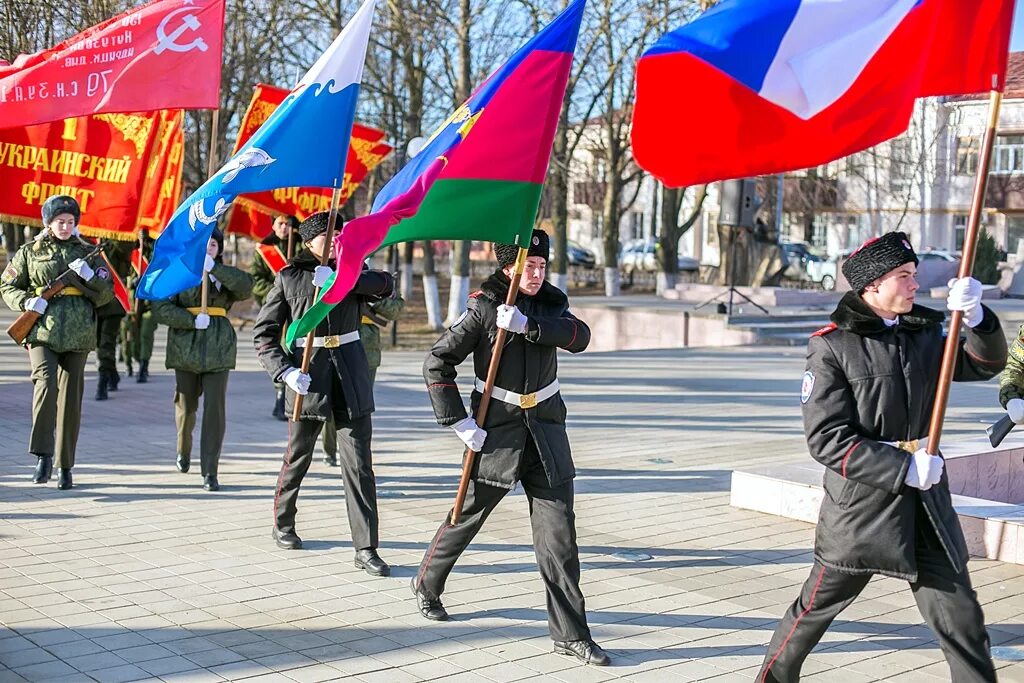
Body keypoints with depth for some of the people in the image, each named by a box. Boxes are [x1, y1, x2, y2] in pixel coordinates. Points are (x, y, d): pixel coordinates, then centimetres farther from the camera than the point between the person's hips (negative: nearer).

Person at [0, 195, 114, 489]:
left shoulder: (87, 253, 11)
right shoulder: (30, 252, 8)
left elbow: (106, 294, 8)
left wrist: (88, 276, -11)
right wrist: (26, 302, -8)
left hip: (77, 334, 2)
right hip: (41, 330, -2)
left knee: (71, 399, 4)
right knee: (45, 384, -24)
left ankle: (65, 466, 13)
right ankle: (43, 455, -14)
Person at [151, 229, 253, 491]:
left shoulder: (225, 275, 9)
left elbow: (246, 287, -14)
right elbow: (161, 309, -5)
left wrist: (214, 267, -21)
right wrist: (192, 320, -17)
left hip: (218, 348, 0)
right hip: (186, 347, 0)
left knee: (215, 408, -8)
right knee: (185, 405, 12)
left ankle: (210, 472, -6)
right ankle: (183, 452, 41)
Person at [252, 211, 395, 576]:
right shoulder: (289, 278, 2)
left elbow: (385, 284, -14)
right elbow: (264, 333, 0)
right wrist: (285, 371, -15)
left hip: (350, 373, 1)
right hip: (309, 374, -1)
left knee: (359, 463, -4)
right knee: (297, 458, 12)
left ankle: (366, 549, -2)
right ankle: (282, 525, 37)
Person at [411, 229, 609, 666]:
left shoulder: (551, 304, 5)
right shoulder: (483, 310, -7)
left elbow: (580, 337, -15)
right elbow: (437, 363, -7)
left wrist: (528, 324, -28)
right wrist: (458, 422, -12)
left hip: (545, 433, 3)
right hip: (497, 432, -3)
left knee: (559, 533, -3)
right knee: (465, 516, 13)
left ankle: (571, 634, 2)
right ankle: (427, 585, 40)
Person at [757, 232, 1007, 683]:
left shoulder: (924, 334, 8)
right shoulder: (832, 347, -9)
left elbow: (985, 364, 2)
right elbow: (827, 440, -14)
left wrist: (975, 317, -17)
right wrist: (904, 469, -19)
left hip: (927, 504, 4)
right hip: (860, 506, -4)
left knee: (961, 620, 5)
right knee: (816, 607, 12)